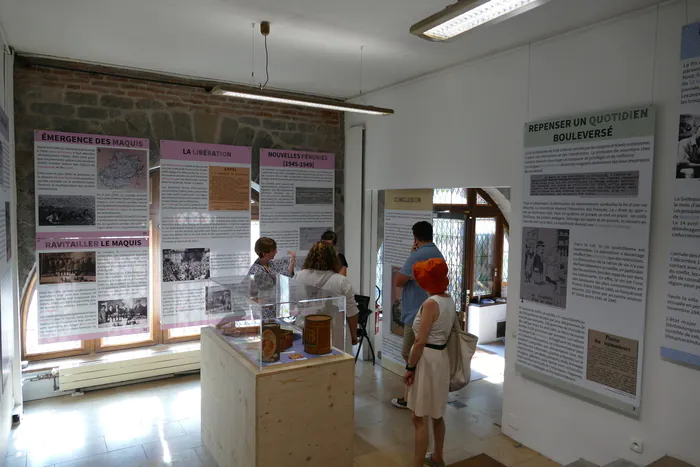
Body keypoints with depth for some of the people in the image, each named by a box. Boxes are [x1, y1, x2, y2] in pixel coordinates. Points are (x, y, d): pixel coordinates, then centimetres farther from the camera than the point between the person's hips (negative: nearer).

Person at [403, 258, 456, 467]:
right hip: (441, 357, 10)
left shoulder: (431, 303, -21)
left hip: (428, 359, -9)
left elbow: (420, 341, -22)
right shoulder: (449, 300, 6)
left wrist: (409, 367, -12)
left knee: (420, 418, 0)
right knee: (436, 413, 23)